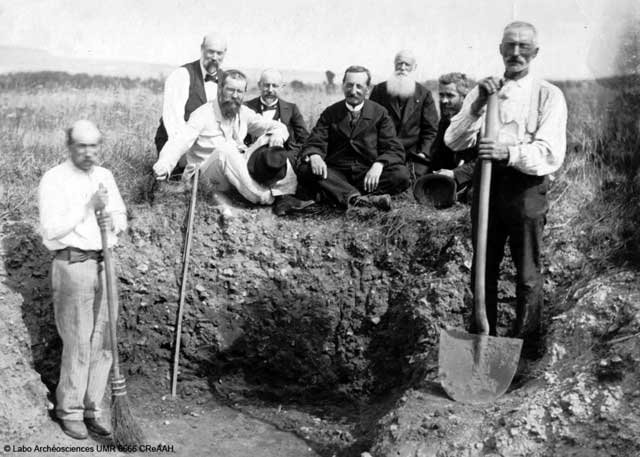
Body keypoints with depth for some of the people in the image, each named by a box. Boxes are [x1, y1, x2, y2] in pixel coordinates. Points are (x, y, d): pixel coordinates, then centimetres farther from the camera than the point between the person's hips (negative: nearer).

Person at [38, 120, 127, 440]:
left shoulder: (105, 176, 12)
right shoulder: (54, 180, -5)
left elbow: (122, 217, 17)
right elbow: (51, 230, -13)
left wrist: (113, 221, -5)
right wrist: (88, 208, -18)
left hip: (105, 264, 5)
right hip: (72, 265, -5)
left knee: (103, 342, 6)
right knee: (77, 342, -2)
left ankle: (92, 410, 18)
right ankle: (69, 412, 14)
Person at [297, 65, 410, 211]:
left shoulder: (379, 113, 7)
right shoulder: (330, 113, 11)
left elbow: (394, 149, 0)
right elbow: (314, 143, 3)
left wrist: (378, 165, -23)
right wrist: (314, 156, -23)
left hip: (369, 176, -1)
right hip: (337, 174, 1)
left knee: (401, 175, -28)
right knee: (305, 170, -28)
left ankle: (349, 197, -38)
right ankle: (358, 198, -44)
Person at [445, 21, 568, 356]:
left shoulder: (549, 96, -1)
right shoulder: (483, 90, 10)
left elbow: (551, 155, -14)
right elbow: (453, 141, -1)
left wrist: (509, 152, -30)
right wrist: (478, 105, -15)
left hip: (527, 188, -3)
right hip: (487, 183, 4)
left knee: (528, 274, 5)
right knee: (483, 269, 14)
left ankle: (526, 344, 21)